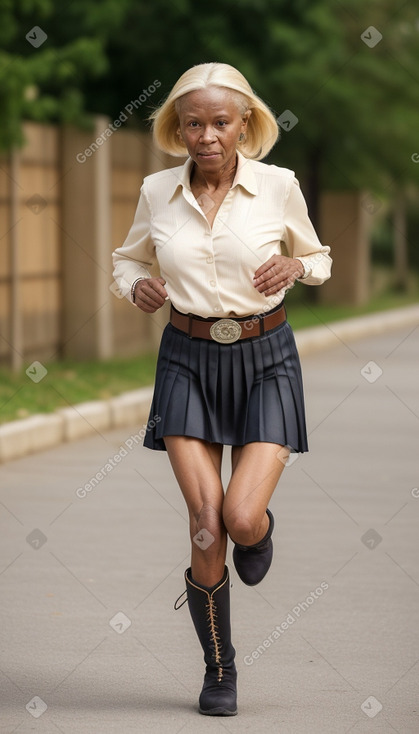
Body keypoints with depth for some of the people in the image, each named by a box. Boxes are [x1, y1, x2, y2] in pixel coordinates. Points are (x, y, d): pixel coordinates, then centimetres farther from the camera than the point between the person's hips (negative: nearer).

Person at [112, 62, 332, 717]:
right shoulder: (157, 193, 0)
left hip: (265, 358, -1)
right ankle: (219, 670, 12)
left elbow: (319, 260, 11)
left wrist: (293, 266, -12)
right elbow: (127, 259, 17)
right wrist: (138, 287, -6)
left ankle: (261, 530, 25)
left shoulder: (279, 186, -4)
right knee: (206, 528, -6)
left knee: (241, 517, -16)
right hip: (189, 359, 1)